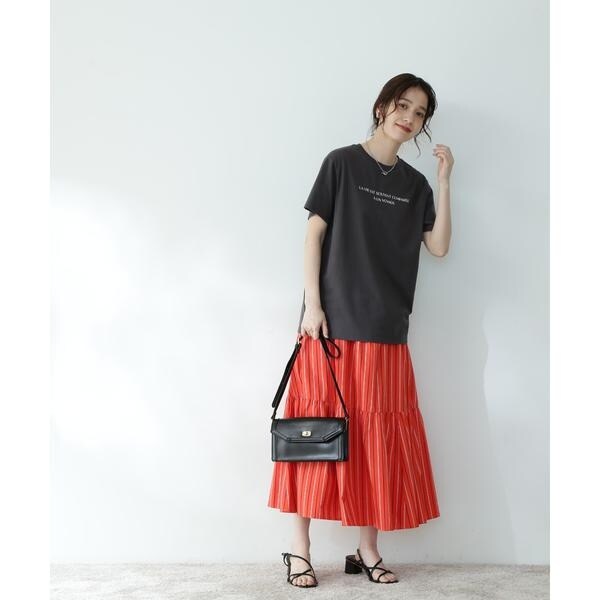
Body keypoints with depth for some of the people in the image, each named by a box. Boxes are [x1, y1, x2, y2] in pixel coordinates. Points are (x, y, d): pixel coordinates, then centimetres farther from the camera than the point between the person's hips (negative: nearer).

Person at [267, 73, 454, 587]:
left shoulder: (415, 184, 14)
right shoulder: (342, 162, 2)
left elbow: (439, 247, 4)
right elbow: (313, 235, -2)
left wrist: (444, 182, -2)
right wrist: (312, 305, -10)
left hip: (386, 331, 4)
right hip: (333, 324, -4)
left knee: (377, 439, 5)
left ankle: (367, 550, 15)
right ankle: (300, 548, 7)